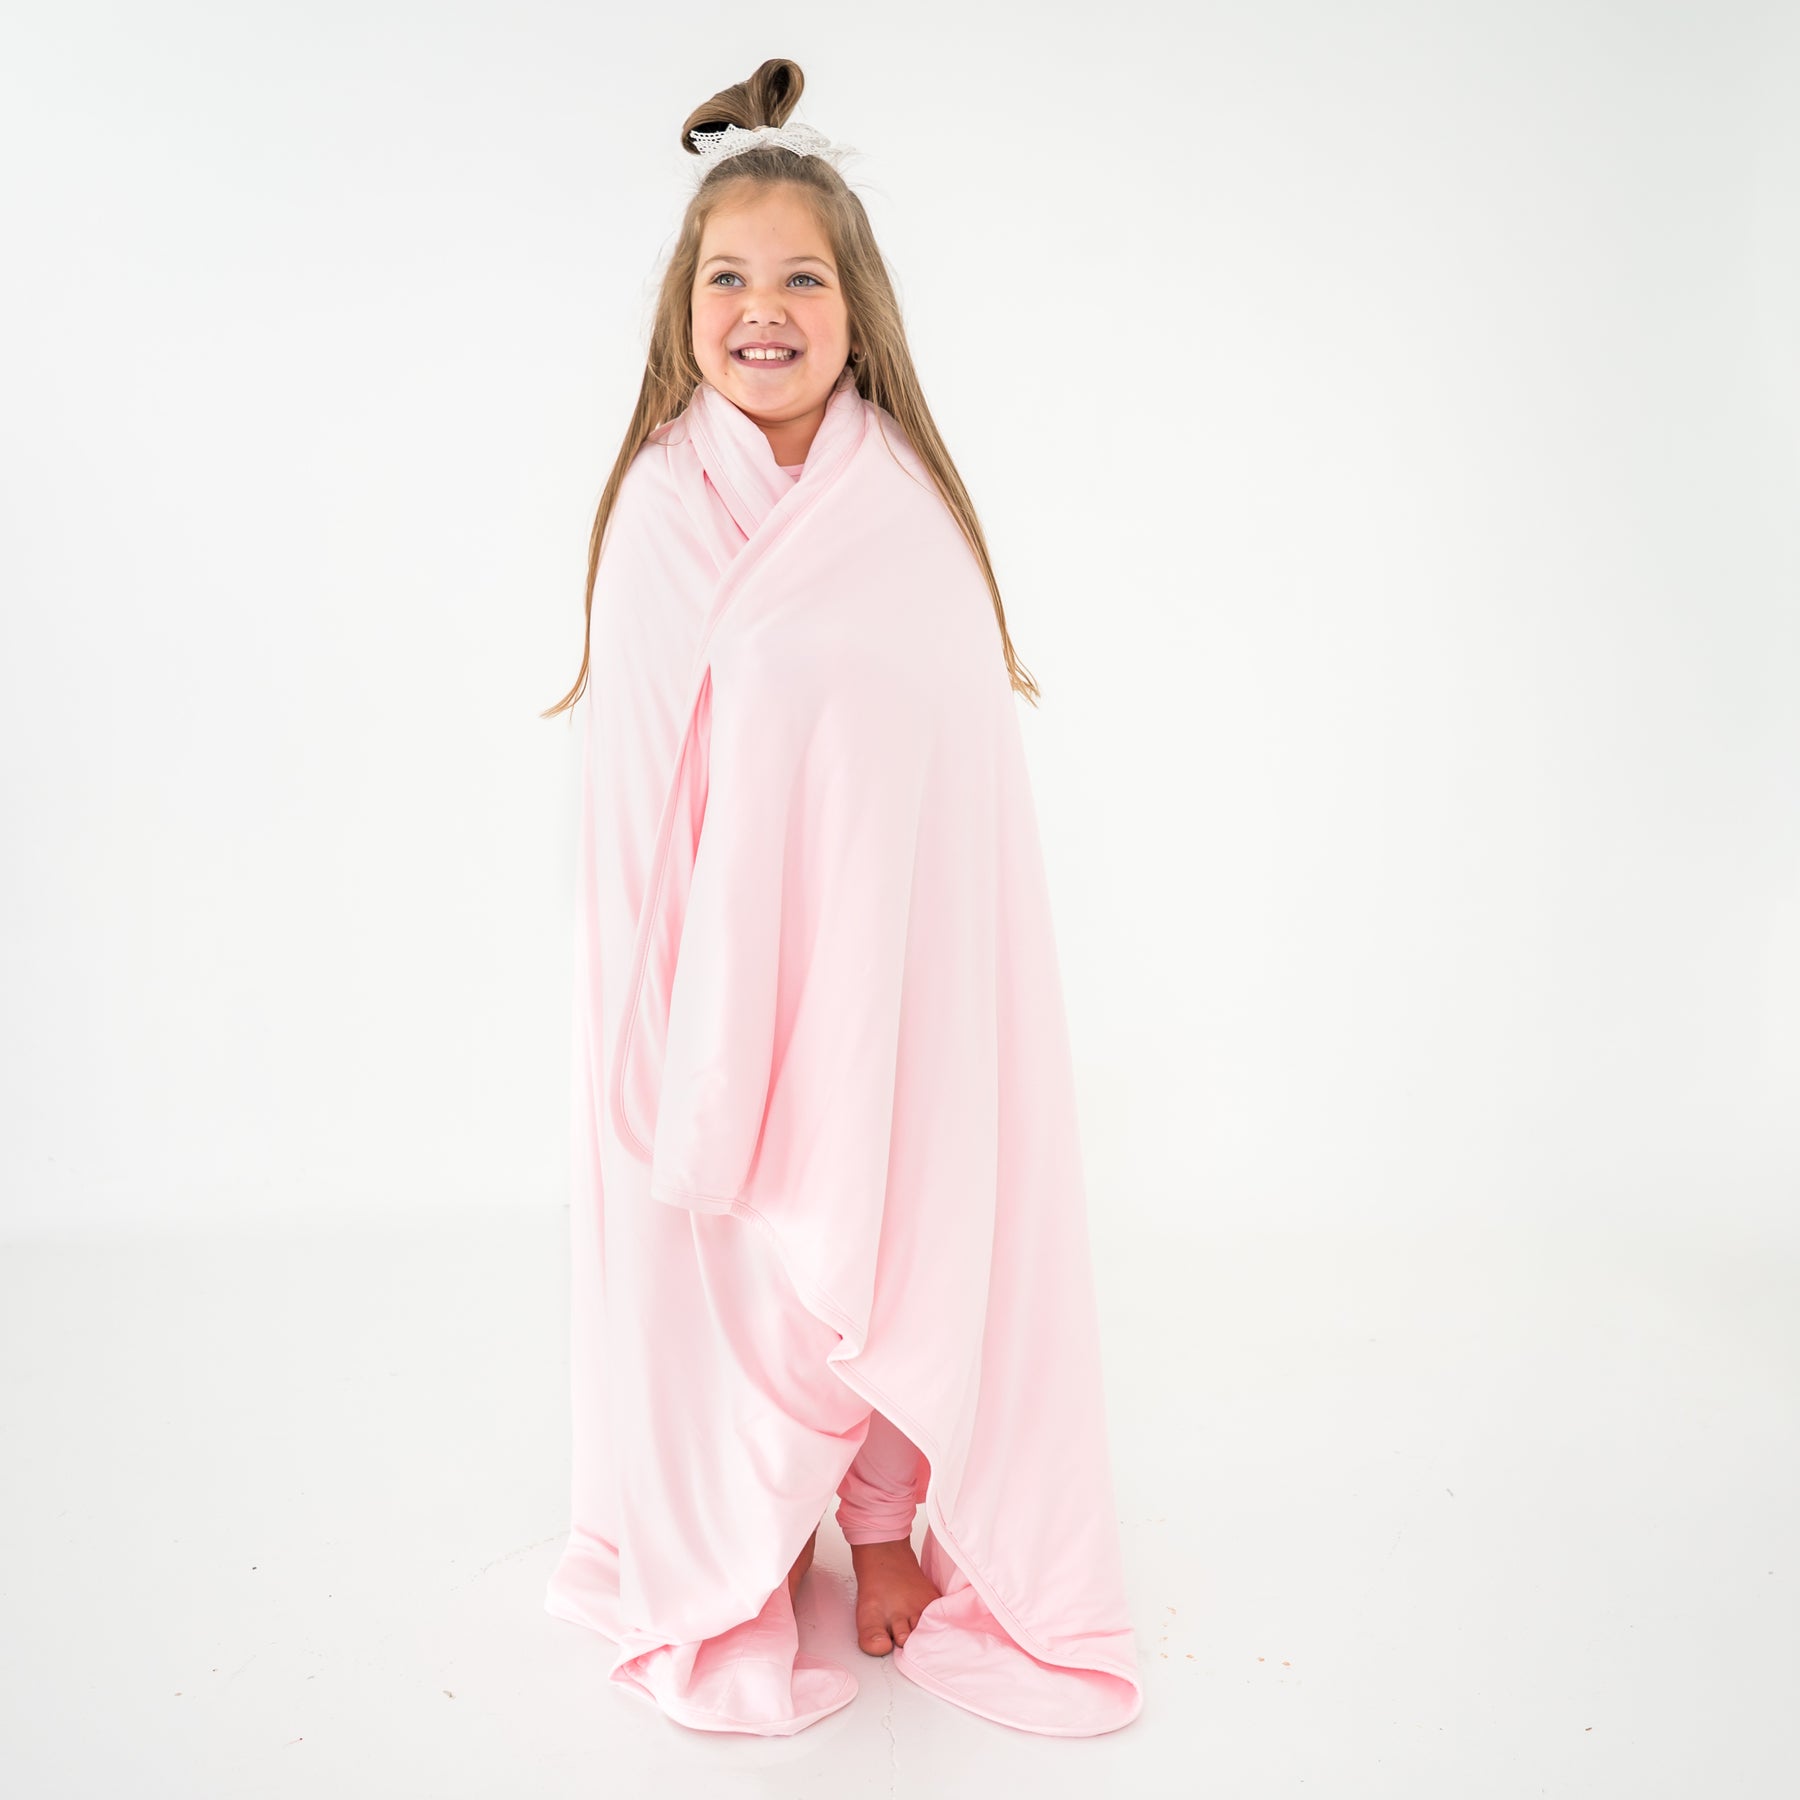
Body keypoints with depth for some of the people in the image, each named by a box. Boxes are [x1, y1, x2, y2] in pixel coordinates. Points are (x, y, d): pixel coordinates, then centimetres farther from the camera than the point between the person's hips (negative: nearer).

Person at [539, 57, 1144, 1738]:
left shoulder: (912, 514, -2)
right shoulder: (655, 512, 0)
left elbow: (968, 774, -1)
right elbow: (634, 789, 1)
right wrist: (668, 999, -4)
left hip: (881, 951, 0)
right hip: (711, 953, 1)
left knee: (890, 1228, 7)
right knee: (717, 1236, 8)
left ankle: (887, 1528, 29)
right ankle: (735, 1553, 30)